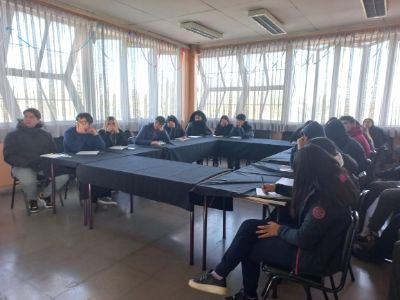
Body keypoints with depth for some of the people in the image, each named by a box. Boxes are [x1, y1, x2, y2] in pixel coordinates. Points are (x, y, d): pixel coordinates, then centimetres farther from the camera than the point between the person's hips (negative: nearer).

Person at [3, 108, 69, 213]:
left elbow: (53, 152, 12)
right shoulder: (13, 135, 2)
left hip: (44, 165, 3)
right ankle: (32, 199, 1)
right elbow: (9, 157, -7)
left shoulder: (46, 135, 12)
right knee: (29, 180, -38)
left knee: (64, 175, -24)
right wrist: (29, 163, -23)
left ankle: (45, 195, 6)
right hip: (22, 166, -2)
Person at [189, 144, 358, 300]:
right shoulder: (332, 181, -1)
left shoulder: (325, 199, -30)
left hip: (315, 256, -8)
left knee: (248, 247, -2)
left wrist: (280, 230, -10)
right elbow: (303, 191, 19)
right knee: (249, 226, -2)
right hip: (314, 240, 9)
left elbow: (304, 239, -27)